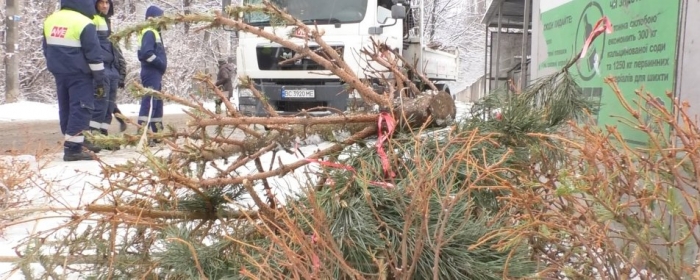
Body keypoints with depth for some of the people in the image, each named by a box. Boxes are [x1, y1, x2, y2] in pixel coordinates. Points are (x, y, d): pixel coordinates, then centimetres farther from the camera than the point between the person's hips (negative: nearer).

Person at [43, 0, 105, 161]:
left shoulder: (50, 20, 11)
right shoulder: (84, 23, -14)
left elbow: (46, 49, 19)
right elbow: (94, 54, -14)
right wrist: (100, 80, -9)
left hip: (59, 73, 8)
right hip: (79, 74, -8)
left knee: (66, 108, 14)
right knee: (81, 109, -6)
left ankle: (75, 141, 24)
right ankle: (73, 148, -10)